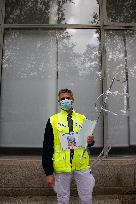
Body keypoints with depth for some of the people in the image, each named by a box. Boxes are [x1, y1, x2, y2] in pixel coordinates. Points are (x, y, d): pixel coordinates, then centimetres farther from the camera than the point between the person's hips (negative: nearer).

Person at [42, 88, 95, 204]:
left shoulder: (82, 119, 6)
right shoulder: (53, 120, 0)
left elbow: (88, 140, 15)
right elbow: (47, 147, -1)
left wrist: (90, 141, -10)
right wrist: (48, 172, -5)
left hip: (82, 165, 2)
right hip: (62, 167, -1)